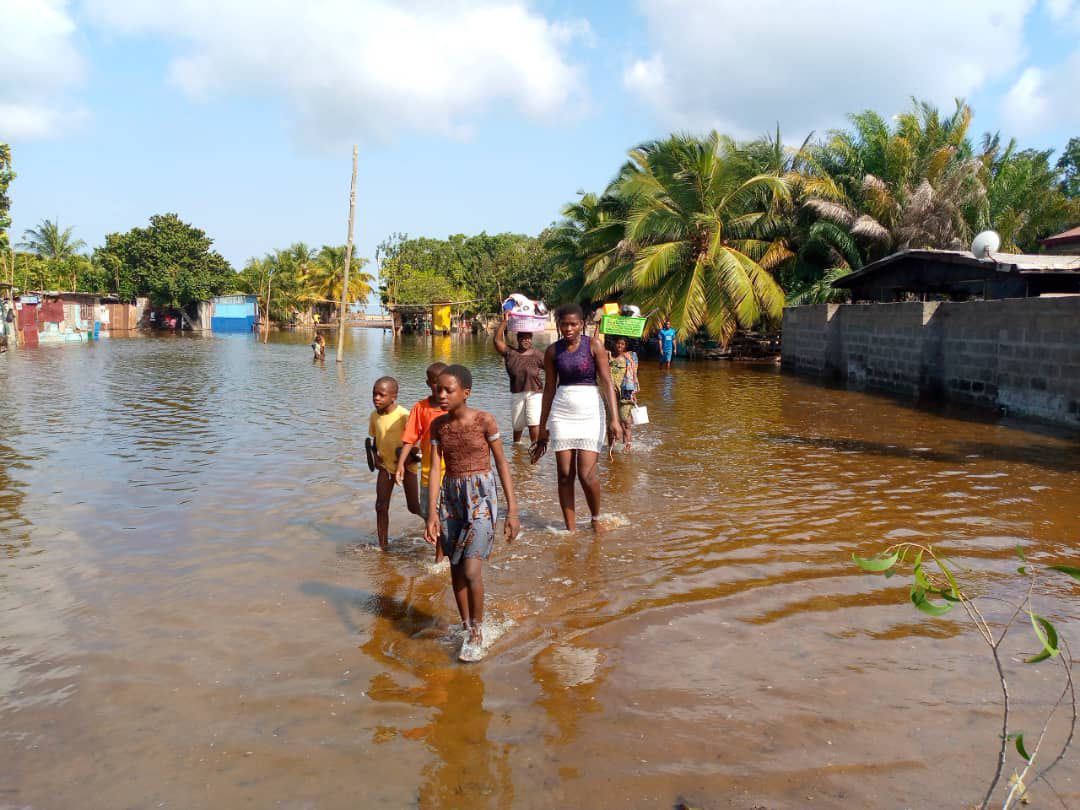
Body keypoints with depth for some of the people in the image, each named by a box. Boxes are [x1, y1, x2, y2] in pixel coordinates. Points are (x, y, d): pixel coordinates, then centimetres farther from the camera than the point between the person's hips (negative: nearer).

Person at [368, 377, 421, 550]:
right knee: (381, 506, -1)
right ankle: (383, 545, 10)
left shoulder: (403, 415, -20)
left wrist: (407, 456, -26)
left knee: (414, 507, 0)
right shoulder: (374, 416, -2)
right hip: (386, 465, 5)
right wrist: (374, 455, -4)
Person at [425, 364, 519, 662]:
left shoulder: (484, 420, -10)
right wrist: (432, 513, -10)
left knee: (472, 570, -12)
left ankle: (477, 632, 10)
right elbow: (435, 469, -1)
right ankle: (467, 630, 28)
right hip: (450, 496, 4)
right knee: (456, 570, 10)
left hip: (481, 496, -4)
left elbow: (501, 463, -5)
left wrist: (512, 509, -7)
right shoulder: (438, 425, 1)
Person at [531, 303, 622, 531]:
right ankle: (570, 529, 12)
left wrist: (615, 419, -15)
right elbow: (549, 389, 11)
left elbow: (606, 383, -6)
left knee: (587, 474, -8)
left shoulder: (594, 345, -3)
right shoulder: (552, 351, 5)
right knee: (565, 474, 1)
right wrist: (542, 428, 13)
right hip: (562, 414, 3)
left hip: (590, 412, -2)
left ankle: (596, 519, 18)